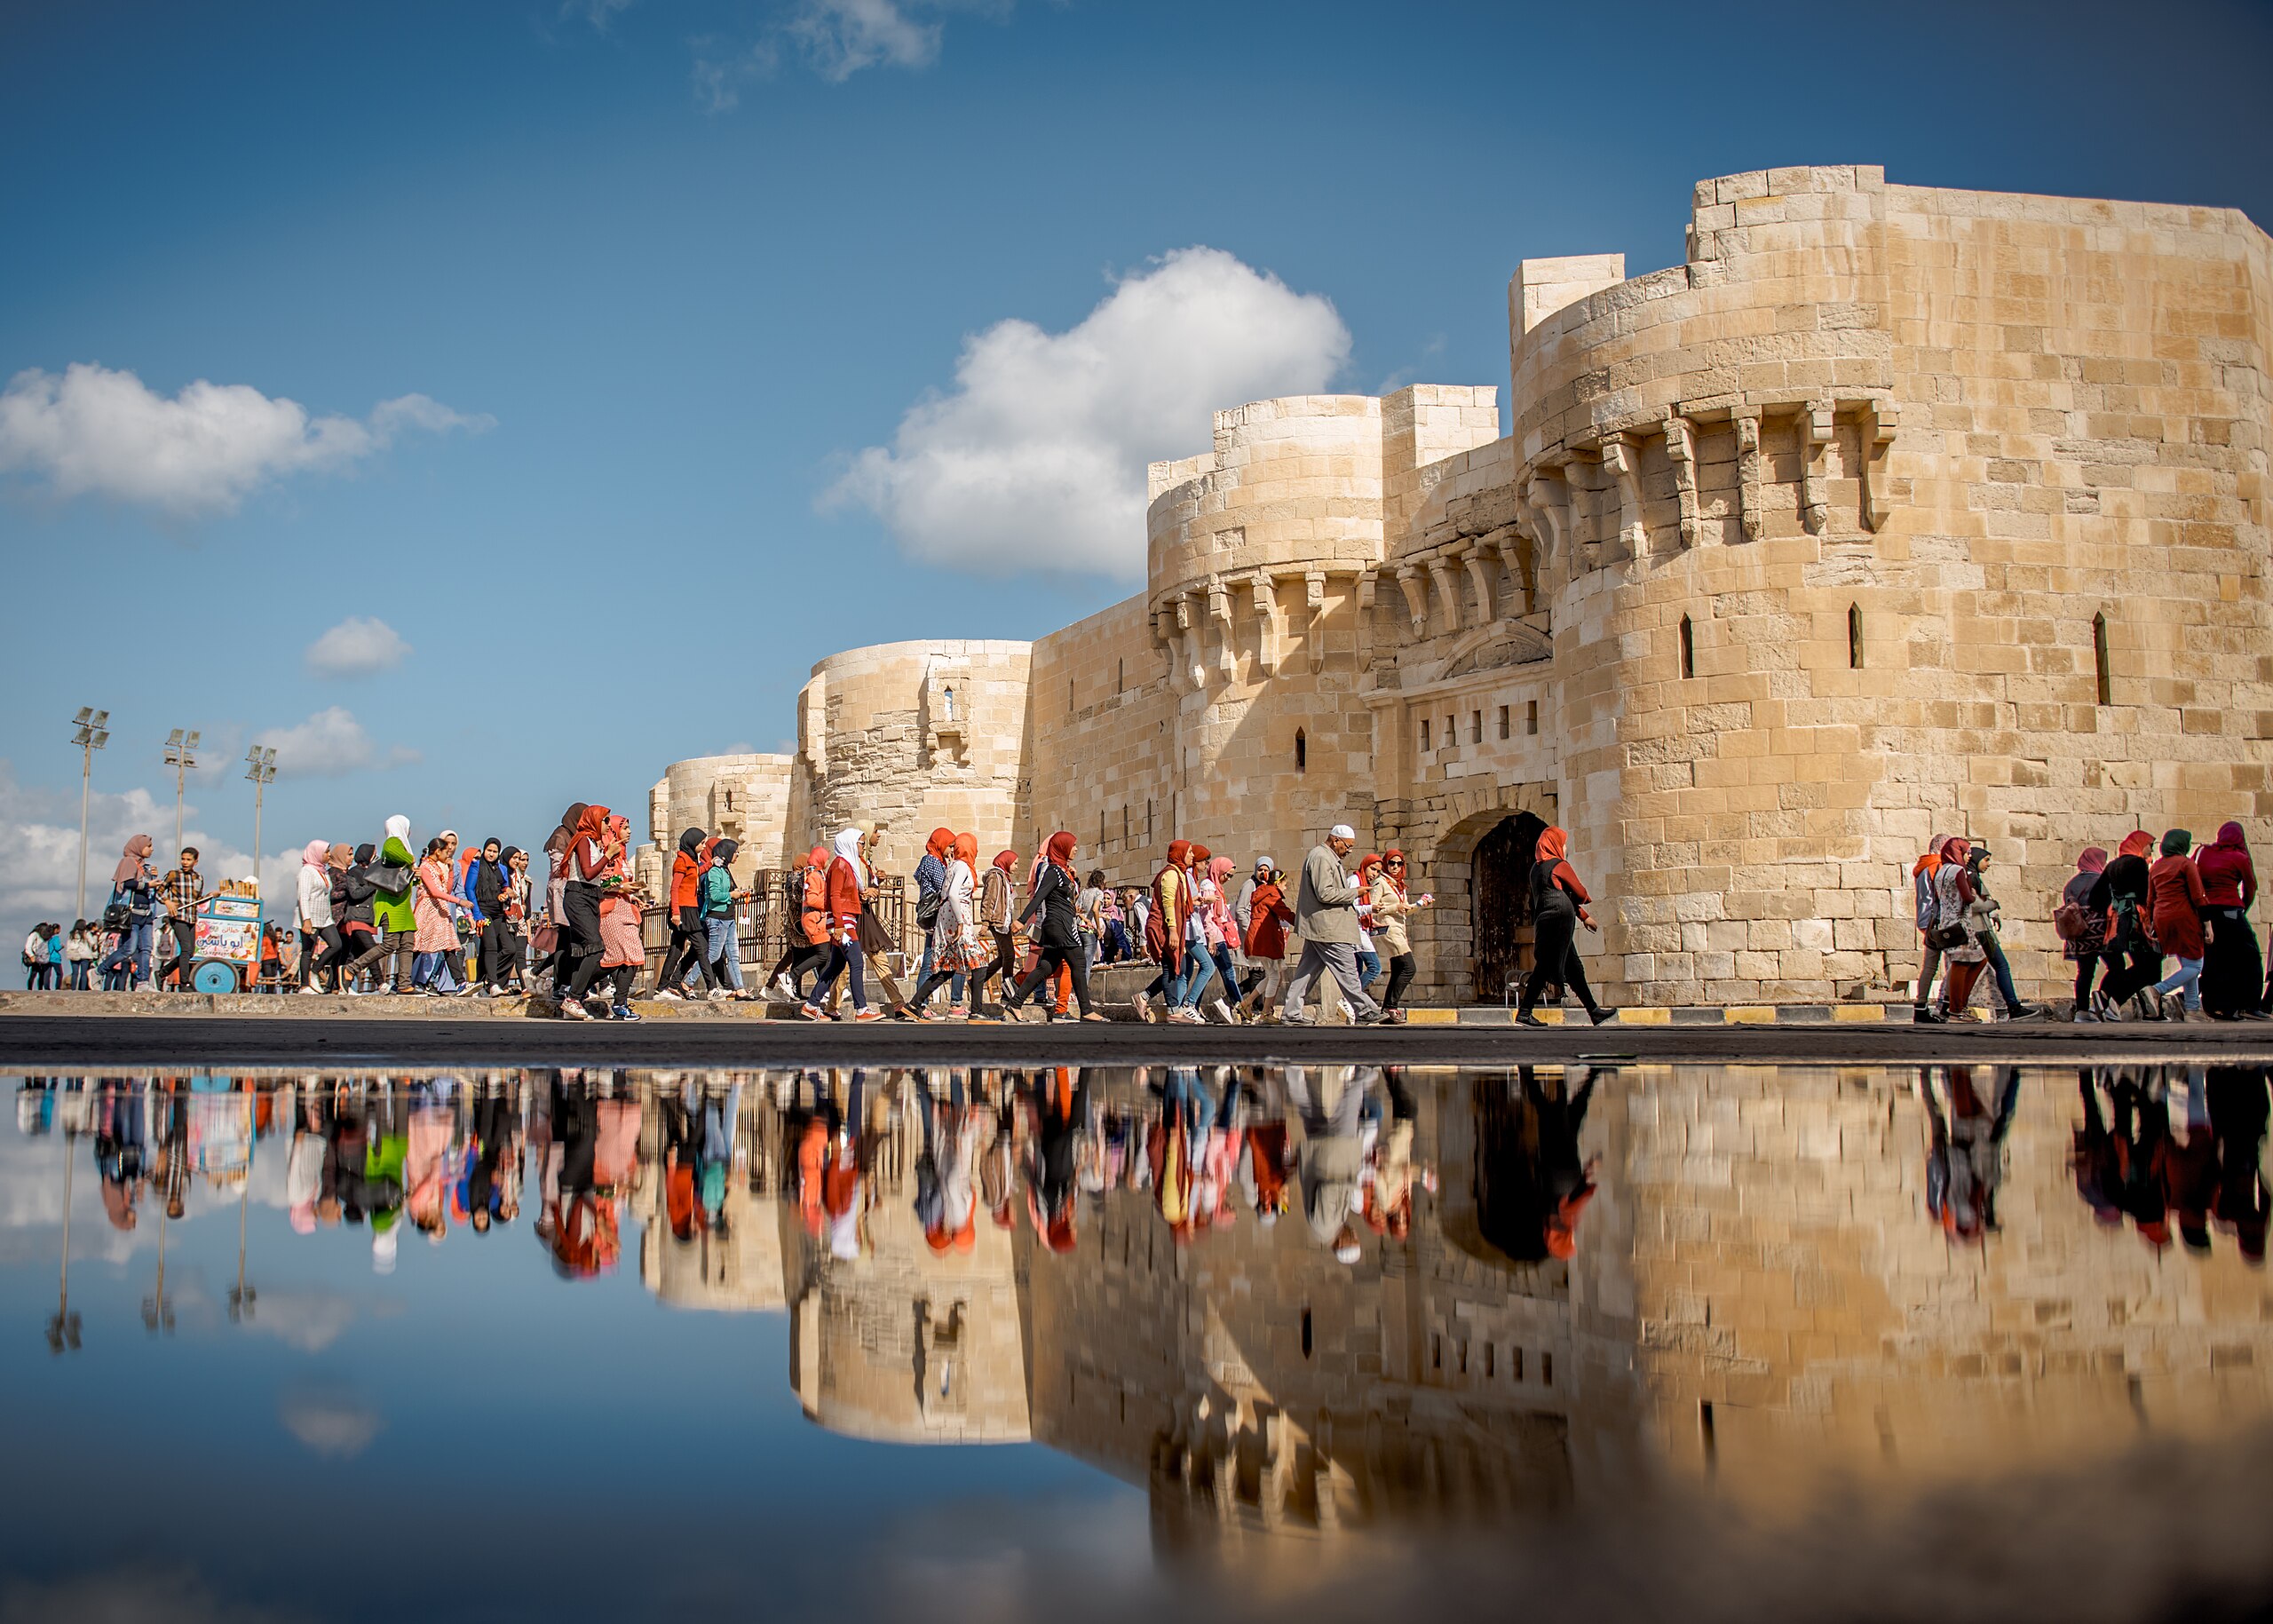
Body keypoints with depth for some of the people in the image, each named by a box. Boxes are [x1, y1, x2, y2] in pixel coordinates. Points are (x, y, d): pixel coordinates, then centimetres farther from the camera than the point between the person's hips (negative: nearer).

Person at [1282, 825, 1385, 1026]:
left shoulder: (1327, 858, 20)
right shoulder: (1321, 858, -15)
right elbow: (1325, 894, -21)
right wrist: (1353, 892, -14)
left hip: (1318, 927, 11)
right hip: (1329, 928, -11)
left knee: (1308, 970, 9)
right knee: (1347, 971, -6)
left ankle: (1291, 1013, 10)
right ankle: (1365, 1011, -2)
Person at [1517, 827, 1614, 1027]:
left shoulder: (1537, 867, 20)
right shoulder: (1560, 865, -5)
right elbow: (1580, 893, 0)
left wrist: (1584, 916, 28)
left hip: (1544, 920, 9)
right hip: (1559, 921, -9)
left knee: (1574, 969, 11)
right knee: (1545, 967, -10)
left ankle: (1594, 1011, 14)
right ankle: (1524, 1013, -13)